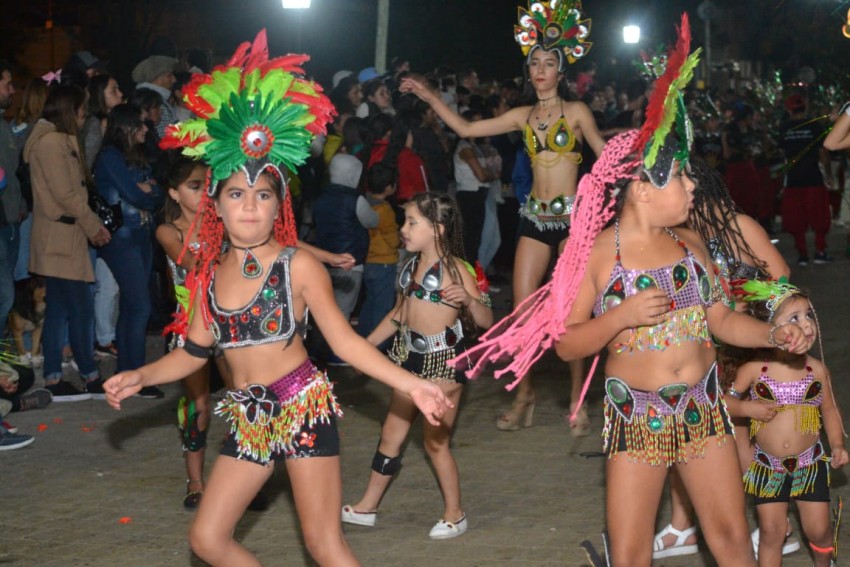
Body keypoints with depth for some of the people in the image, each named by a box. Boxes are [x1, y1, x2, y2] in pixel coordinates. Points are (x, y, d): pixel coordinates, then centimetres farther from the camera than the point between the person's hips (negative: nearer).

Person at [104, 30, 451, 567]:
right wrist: (140, 376, 1)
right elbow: (196, 351, 13)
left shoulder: (298, 265, -8)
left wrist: (410, 384, -13)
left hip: (303, 408, -6)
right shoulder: (210, 273, 5)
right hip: (249, 418, 6)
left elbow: (345, 340, -7)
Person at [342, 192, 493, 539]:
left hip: (443, 359, -7)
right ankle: (367, 507, 25)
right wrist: (366, 344, 19)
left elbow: (487, 321, -19)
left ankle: (455, 514, 16)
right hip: (410, 356, 7)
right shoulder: (412, 265, 6)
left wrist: (469, 300, -39)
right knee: (391, 434, 14)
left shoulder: (454, 269, -15)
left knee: (435, 441, 0)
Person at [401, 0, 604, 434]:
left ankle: (577, 400, 8)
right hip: (536, 217, 4)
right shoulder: (522, 116, 10)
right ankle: (524, 395, 12)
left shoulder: (576, 112, 0)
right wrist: (429, 97, 10)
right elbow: (465, 129, 12)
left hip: (573, 215, -4)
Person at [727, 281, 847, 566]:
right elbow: (727, 400, -1)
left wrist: (837, 445, -4)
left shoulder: (817, 369, -6)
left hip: (810, 464, 1)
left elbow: (829, 409, 6)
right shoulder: (754, 370, -12)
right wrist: (747, 408, -19)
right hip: (768, 467, -1)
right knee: (771, 531, 6)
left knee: (818, 529, 7)